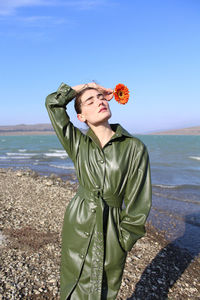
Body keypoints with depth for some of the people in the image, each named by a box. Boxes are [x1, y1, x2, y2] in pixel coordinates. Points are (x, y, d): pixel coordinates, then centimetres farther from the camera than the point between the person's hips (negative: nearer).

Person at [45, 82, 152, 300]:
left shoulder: (135, 148, -9)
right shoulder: (78, 144, -2)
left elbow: (138, 204, -6)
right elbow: (53, 102, -1)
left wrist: (123, 241, -3)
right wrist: (85, 86, 2)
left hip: (112, 230, -1)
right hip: (77, 226, 2)